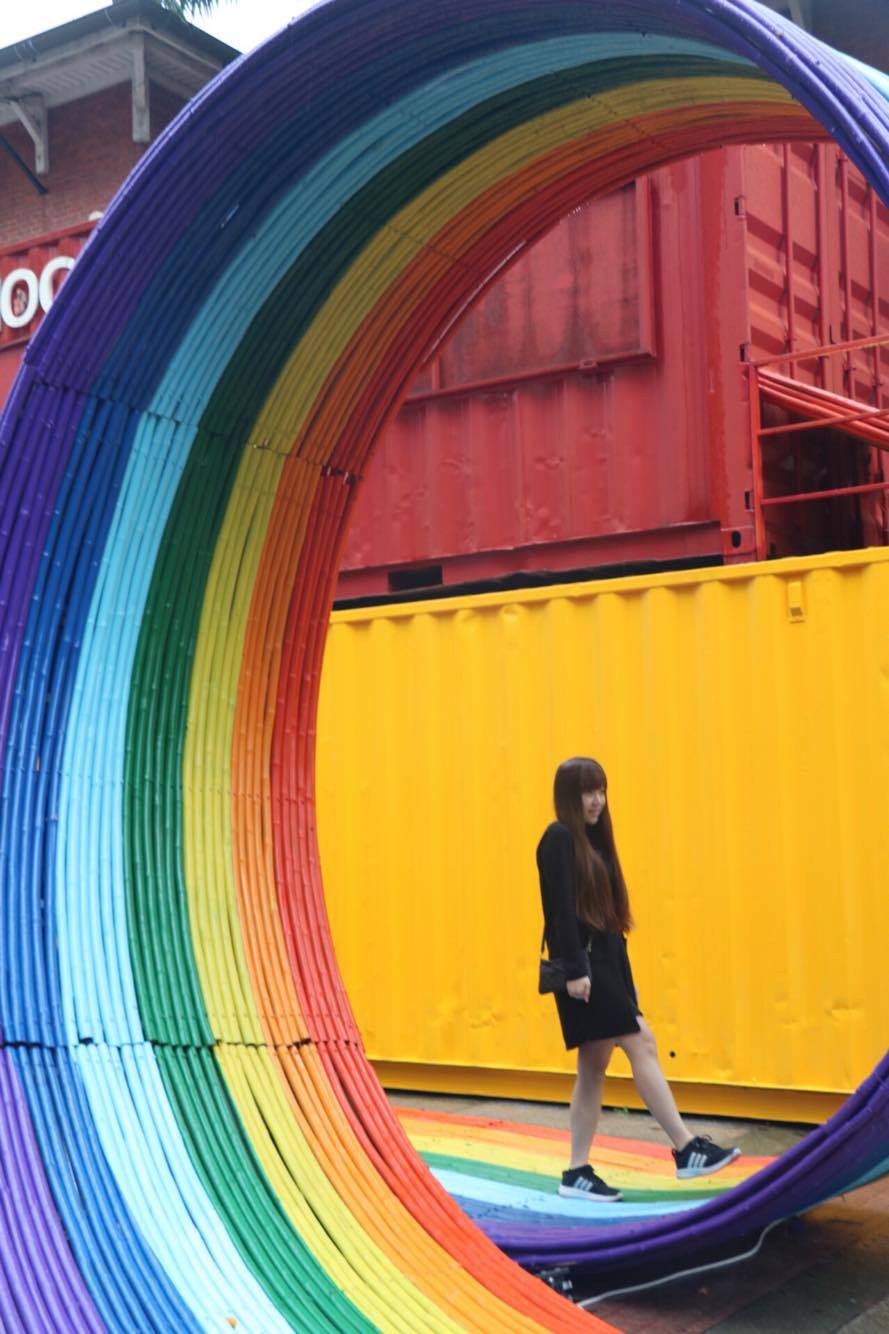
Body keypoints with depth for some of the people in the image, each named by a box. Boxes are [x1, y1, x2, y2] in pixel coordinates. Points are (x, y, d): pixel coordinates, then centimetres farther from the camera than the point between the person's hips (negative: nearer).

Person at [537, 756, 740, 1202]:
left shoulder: (593, 839, 17)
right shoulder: (559, 839, -8)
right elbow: (561, 909, -16)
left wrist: (623, 974, 17)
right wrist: (574, 969, -21)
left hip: (606, 961, 9)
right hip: (584, 964, -9)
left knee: (594, 1069, 8)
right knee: (641, 1043, -11)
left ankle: (577, 1173, 13)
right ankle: (686, 1149, -7)